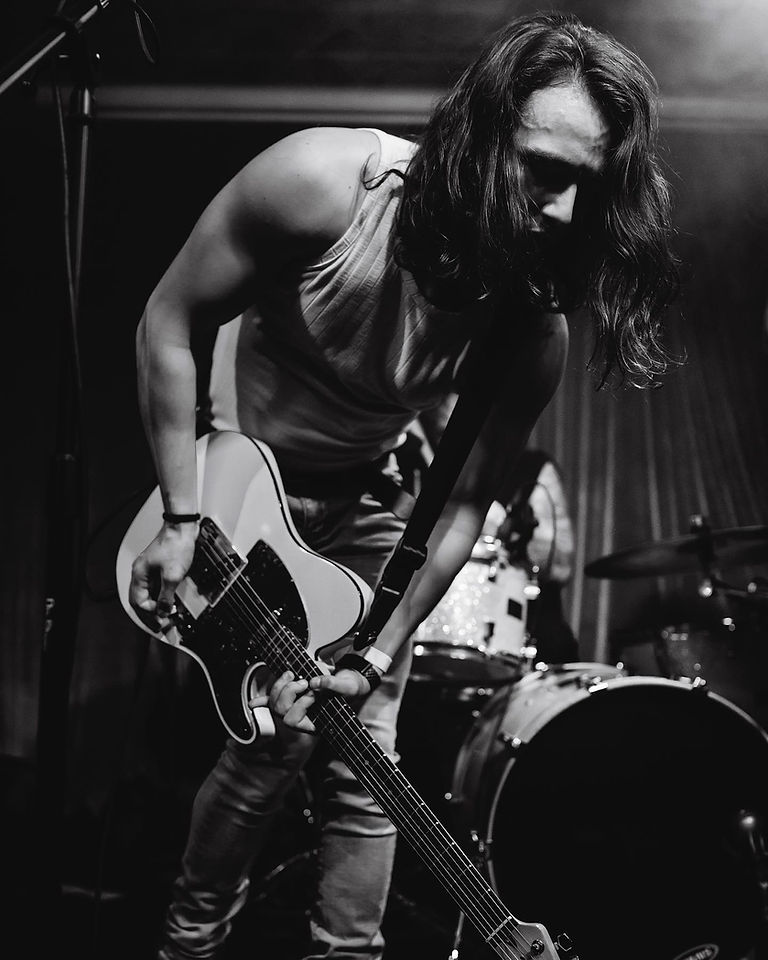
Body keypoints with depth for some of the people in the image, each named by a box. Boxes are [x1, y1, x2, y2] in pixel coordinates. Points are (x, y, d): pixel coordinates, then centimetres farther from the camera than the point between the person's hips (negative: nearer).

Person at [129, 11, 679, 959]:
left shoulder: (531, 331, -22)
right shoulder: (320, 183, -31)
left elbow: (462, 507, -10)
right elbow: (167, 321, -19)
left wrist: (379, 656, -14)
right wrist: (182, 517, -18)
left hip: (367, 502, 3)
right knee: (278, 735, -13)